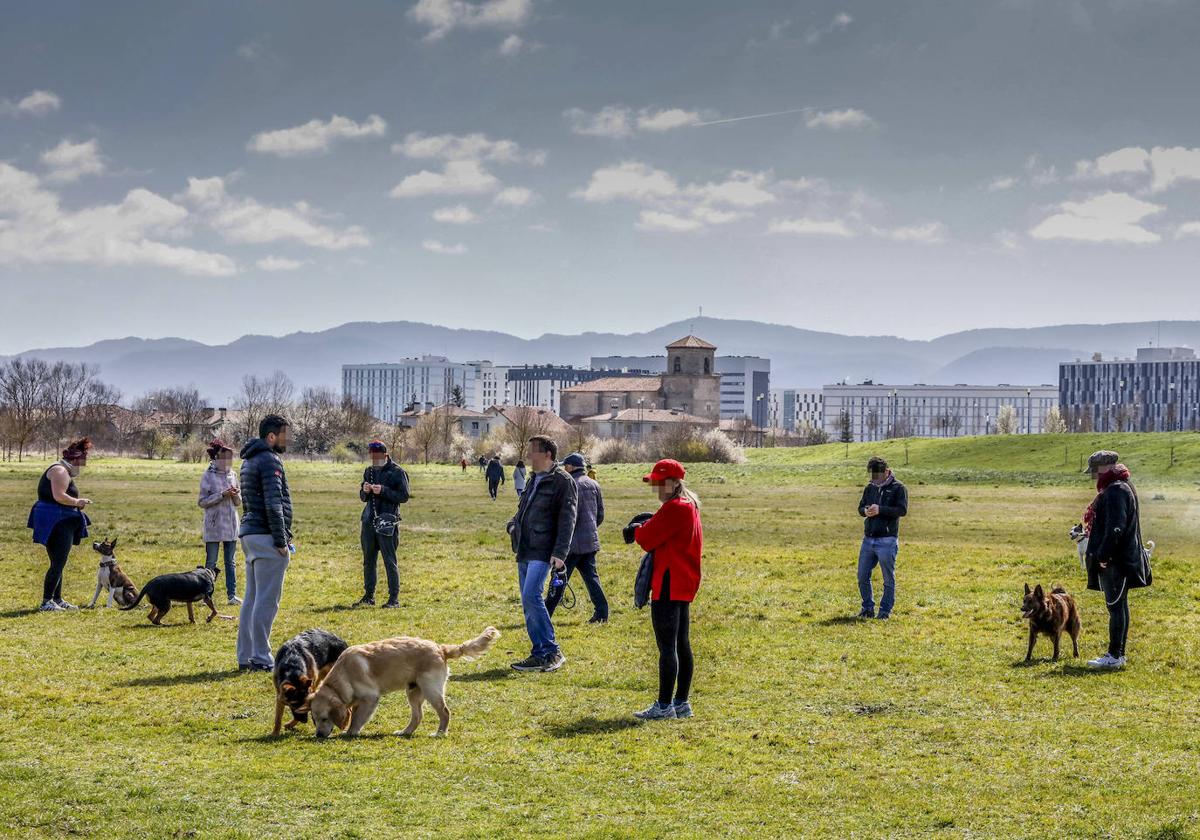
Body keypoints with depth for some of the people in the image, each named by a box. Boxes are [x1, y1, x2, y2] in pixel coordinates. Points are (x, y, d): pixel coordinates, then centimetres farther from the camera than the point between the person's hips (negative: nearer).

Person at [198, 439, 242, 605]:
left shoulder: (232, 475, 9)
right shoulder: (208, 476, -6)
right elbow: (202, 502, -9)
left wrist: (236, 495, -9)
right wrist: (222, 495, -18)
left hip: (231, 524, 4)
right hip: (214, 525, -4)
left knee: (231, 562, 7)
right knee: (211, 562, 1)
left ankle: (232, 594, 11)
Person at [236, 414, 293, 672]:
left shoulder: (249, 461, 18)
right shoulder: (270, 461, -13)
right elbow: (273, 504, -19)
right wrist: (281, 541, -16)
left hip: (250, 535, 10)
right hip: (266, 537, -10)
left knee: (252, 598, 12)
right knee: (267, 600, -7)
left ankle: (245, 656, 15)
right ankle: (260, 658, -7)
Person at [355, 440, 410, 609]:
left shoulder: (397, 472, -4)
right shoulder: (369, 471, 16)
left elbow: (404, 496, -10)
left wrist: (383, 490, -18)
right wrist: (364, 491, -2)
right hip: (369, 520, 6)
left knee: (390, 561, -5)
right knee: (369, 560, 10)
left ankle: (394, 598, -1)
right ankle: (369, 596, 18)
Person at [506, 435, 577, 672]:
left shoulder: (563, 482, -8)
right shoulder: (535, 480, 18)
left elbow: (567, 520, -14)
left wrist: (560, 553, -21)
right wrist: (514, 526, 7)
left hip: (542, 552, -9)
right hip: (525, 552, 9)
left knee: (531, 598, -18)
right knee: (529, 603, 8)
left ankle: (552, 652, -12)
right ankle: (540, 654, 13)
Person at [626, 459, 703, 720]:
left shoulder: (674, 508, -16)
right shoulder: (690, 505, 17)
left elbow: (648, 539, -15)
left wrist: (638, 530, 6)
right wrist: (645, 529, 4)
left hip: (669, 586, -11)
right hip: (685, 583, 11)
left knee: (667, 646, -8)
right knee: (682, 645, 13)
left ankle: (664, 706, -6)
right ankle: (681, 702, 18)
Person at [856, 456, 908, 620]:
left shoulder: (898, 488, -6)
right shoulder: (870, 488, 12)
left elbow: (903, 510, -15)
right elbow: (860, 507, 15)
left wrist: (880, 510, -24)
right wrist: (865, 511, -10)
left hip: (887, 541, -6)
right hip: (868, 539, 6)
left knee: (888, 579, 3)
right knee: (862, 577, 7)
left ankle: (885, 610, 11)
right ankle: (868, 608, 19)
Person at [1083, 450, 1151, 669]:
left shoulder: (1116, 491, -17)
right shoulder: (1117, 488, 17)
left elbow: (1115, 528, -24)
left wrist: (1103, 555, -23)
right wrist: (1102, 554, 20)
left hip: (1116, 561, -11)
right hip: (1115, 560, 11)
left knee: (1116, 606, -7)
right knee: (1118, 606, 14)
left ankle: (1115, 655, -6)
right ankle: (1117, 653, 20)